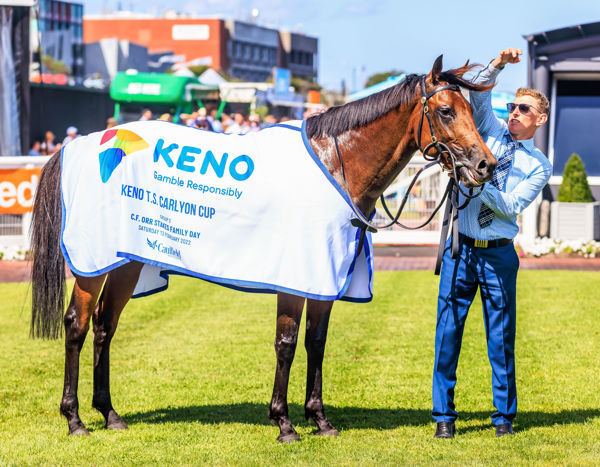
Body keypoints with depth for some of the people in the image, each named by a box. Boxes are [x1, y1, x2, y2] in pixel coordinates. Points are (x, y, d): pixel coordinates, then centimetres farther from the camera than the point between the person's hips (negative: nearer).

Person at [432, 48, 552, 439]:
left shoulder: (539, 166, 4)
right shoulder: (492, 131, 9)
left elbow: (512, 206, -7)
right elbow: (477, 94, -5)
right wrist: (498, 65, -18)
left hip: (499, 254, -1)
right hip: (460, 246, 1)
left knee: (502, 337, 2)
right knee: (448, 331, -1)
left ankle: (505, 415, 13)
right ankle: (444, 415, 5)